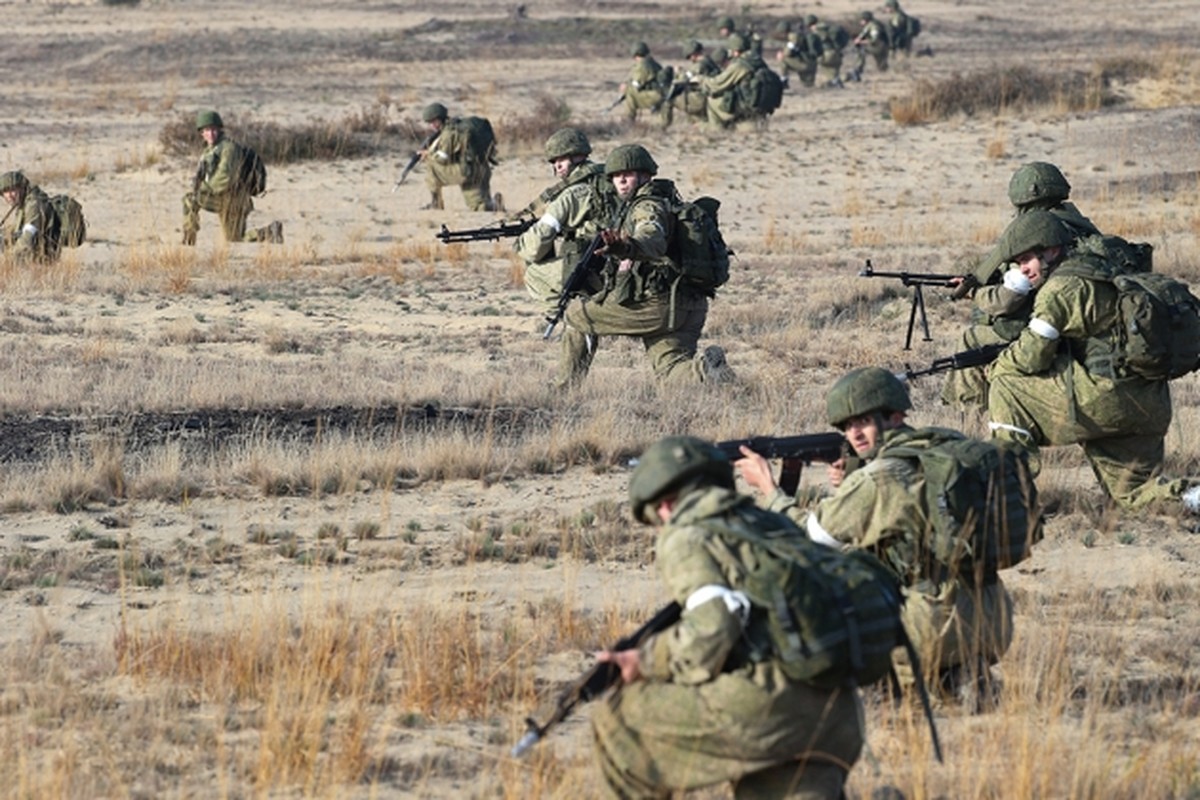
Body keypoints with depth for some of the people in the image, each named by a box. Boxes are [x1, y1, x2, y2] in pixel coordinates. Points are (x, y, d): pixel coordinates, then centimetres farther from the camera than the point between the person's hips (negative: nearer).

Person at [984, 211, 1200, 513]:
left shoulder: (1061, 288, -9)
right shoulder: (1099, 268, 18)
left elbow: (1031, 357, -9)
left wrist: (992, 367, 12)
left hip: (1109, 396, -9)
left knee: (1006, 386, 1)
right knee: (1131, 497, 18)